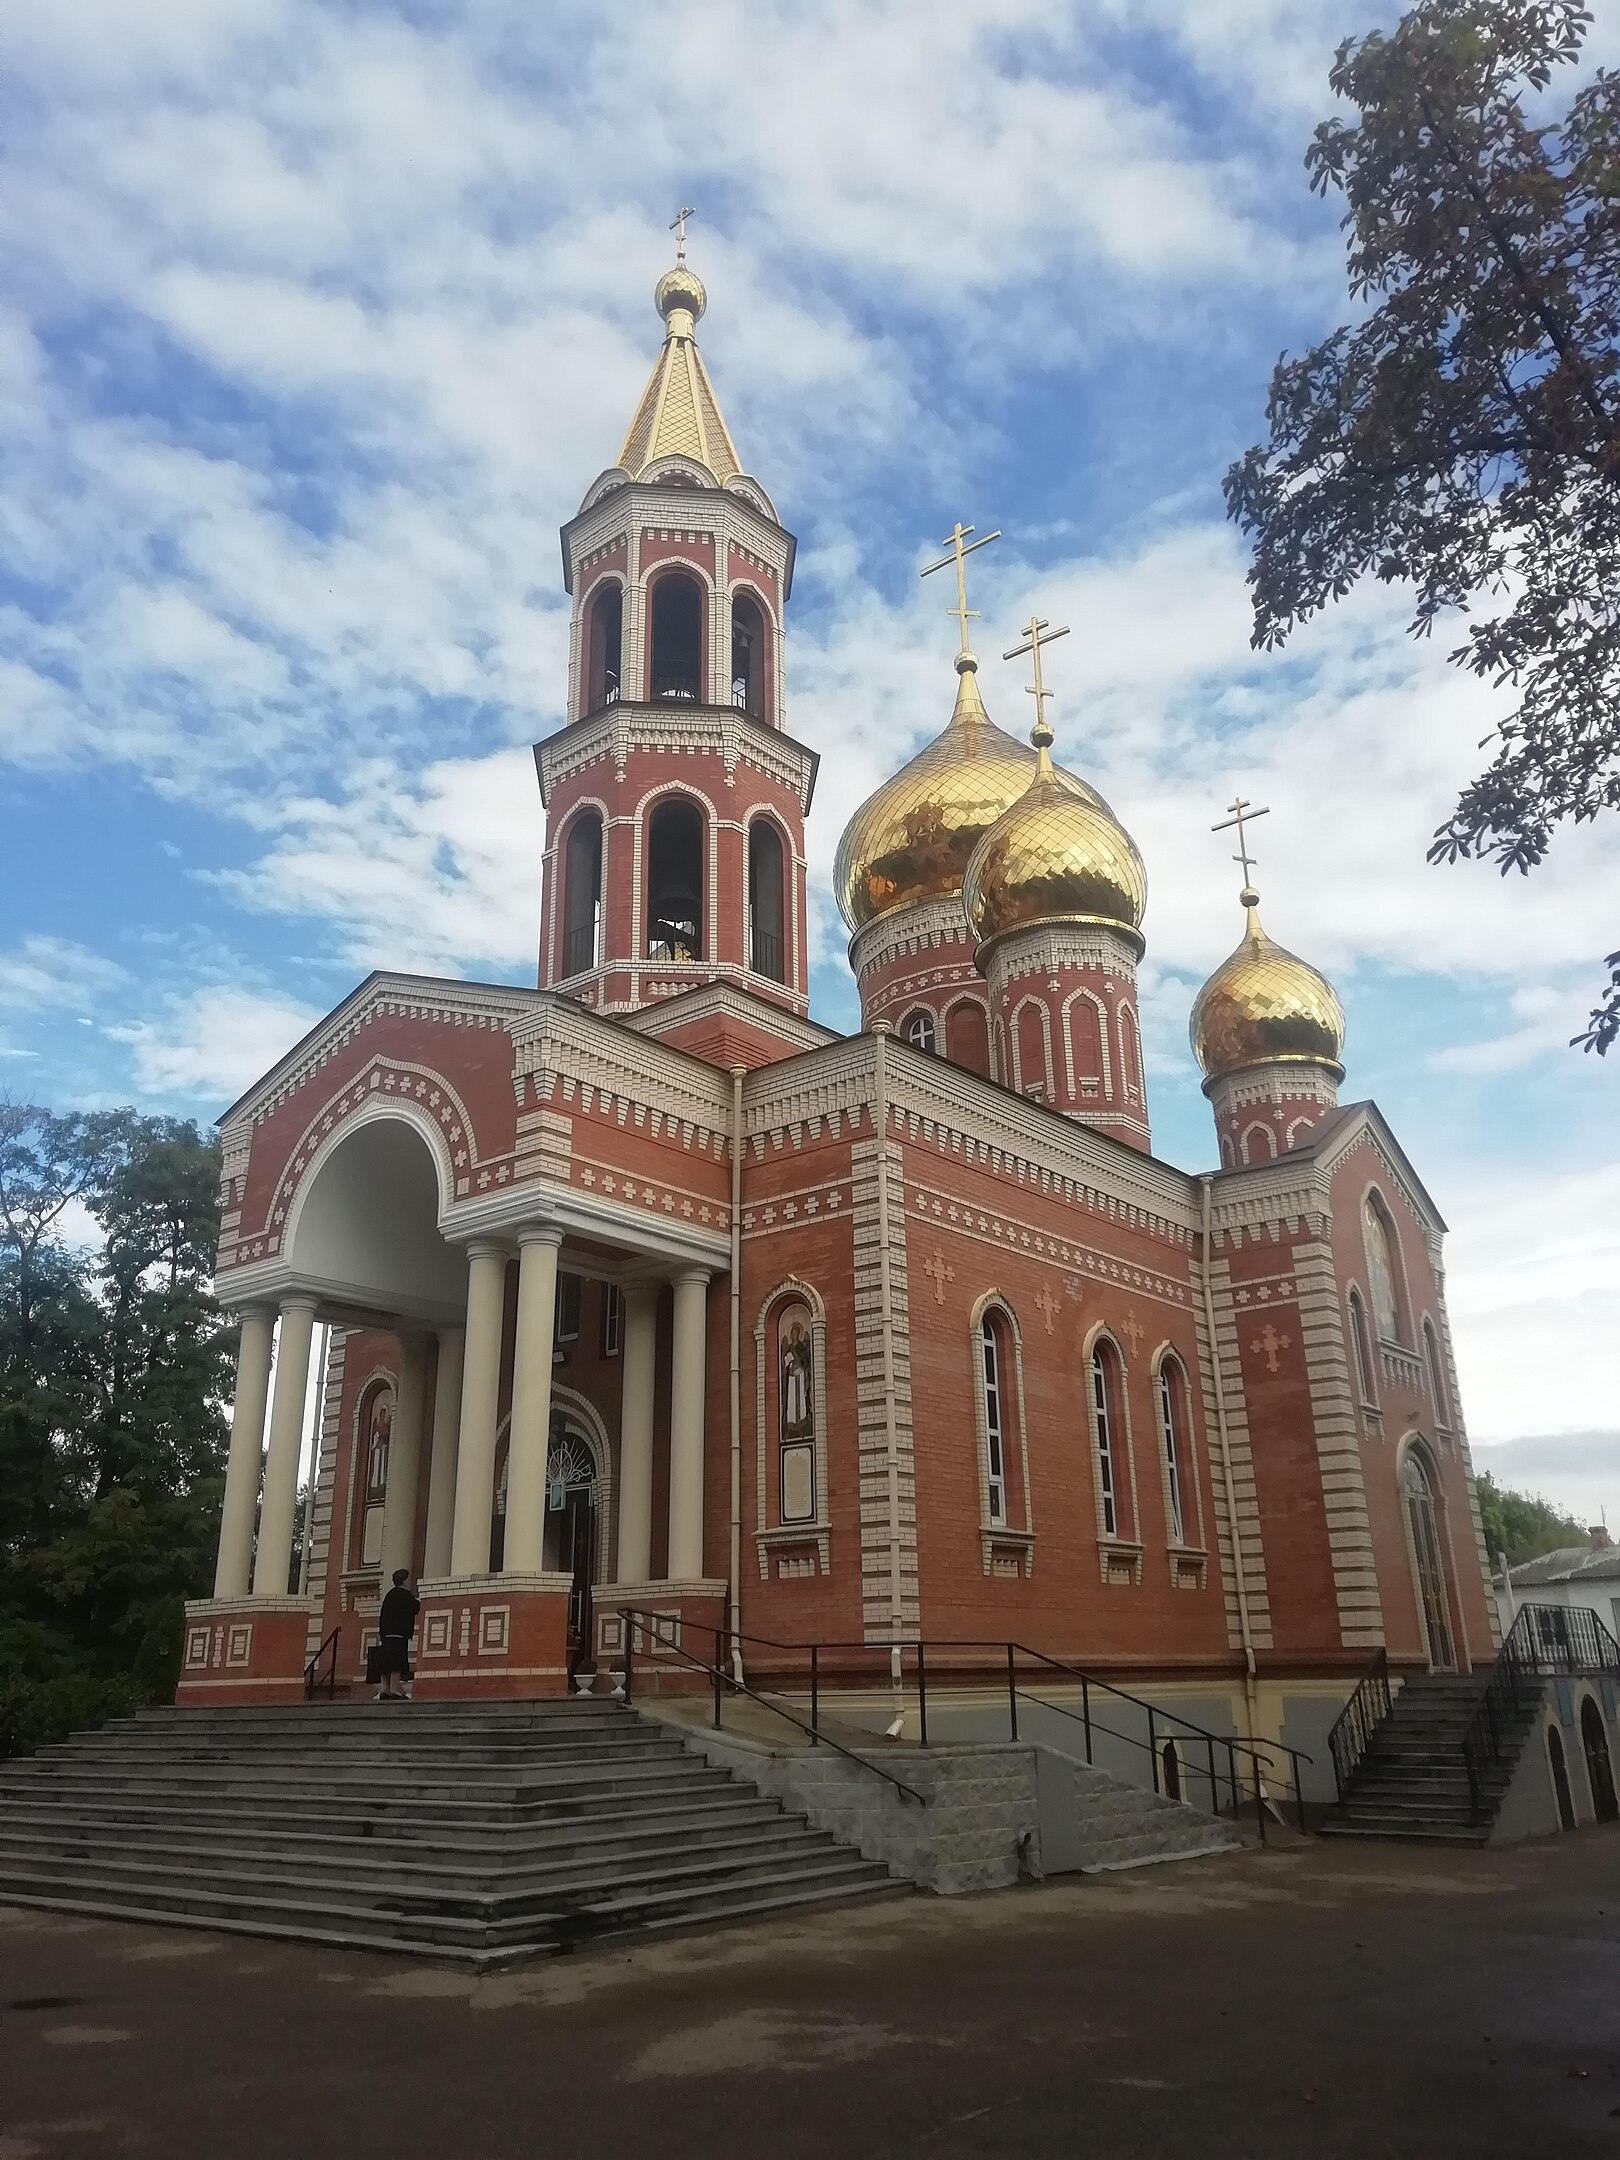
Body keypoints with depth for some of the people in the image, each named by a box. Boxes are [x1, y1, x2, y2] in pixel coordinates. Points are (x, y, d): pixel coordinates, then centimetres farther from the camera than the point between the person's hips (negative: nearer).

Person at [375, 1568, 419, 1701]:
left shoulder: (390, 1594, 19)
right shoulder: (405, 1594, -8)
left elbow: (382, 1615, 21)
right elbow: (413, 1609, -13)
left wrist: (381, 1632, 24)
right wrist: (418, 1602, 8)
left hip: (386, 1633, 9)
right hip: (399, 1634, -9)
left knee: (386, 1660, 6)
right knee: (397, 1660, -12)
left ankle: (385, 1690, 4)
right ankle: (394, 1690, -18)